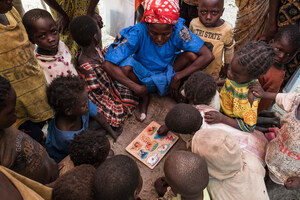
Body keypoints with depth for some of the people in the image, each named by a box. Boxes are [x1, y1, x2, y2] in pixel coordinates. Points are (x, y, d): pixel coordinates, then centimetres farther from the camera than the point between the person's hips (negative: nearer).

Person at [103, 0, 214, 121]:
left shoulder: (178, 30, -25)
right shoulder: (137, 33, -29)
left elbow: (208, 56, -27)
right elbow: (107, 64, -33)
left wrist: (178, 77, -29)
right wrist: (136, 87, -35)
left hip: (168, 72, 1)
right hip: (143, 76, -1)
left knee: (192, 55, -25)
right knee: (125, 66, -33)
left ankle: (179, 93, 2)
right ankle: (145, 98, -2)